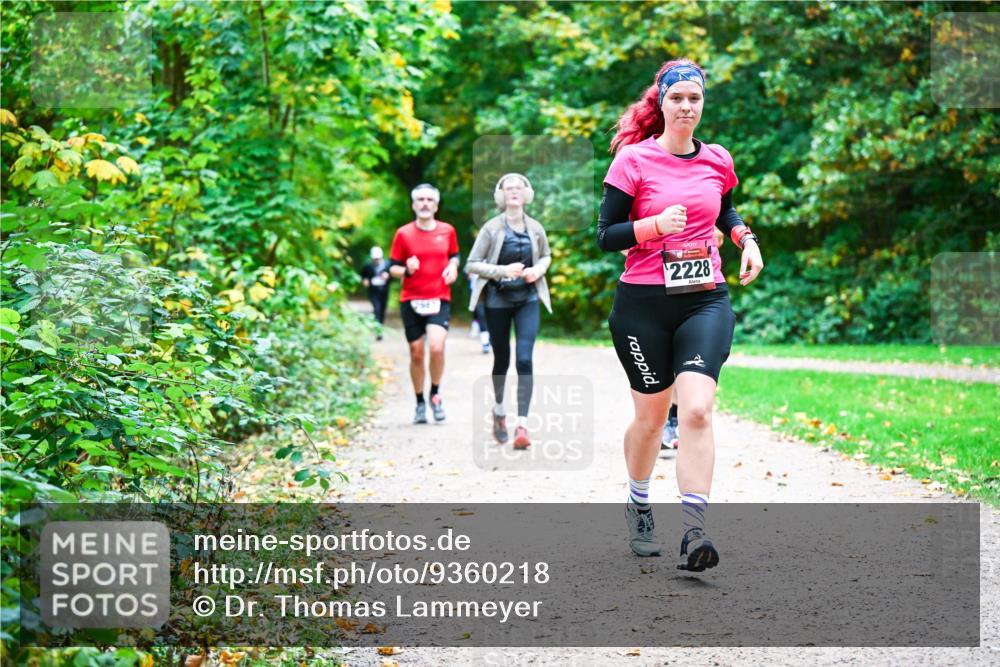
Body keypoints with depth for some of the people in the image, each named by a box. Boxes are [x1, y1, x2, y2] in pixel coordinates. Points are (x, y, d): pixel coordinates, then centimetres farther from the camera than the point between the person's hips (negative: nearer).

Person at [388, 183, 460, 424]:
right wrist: (406, 270, -16)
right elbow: (393, 268, 5)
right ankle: (420, 403, 20)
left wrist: (453, 267, 1)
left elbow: (454, 255, 23)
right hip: (411, 301, 0)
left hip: (439, 300, 0)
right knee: (416, 354, 3)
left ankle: (435, 394, 4)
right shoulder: (403, 233, 1)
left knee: (436, 347, -20)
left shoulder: (447, 231, 6)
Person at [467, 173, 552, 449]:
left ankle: (522, 426, -13)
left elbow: (547, 255, 18)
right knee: (502, 359, 11)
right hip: (498, 300, -1)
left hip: (528, 300, 1)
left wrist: (539, 269, -4)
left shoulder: (535, 228, 1)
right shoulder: (492, 228, -6)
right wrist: (503, 271, -20)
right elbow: (472, 264, -6)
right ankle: (499, 410, 38)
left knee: (524, 359, -12)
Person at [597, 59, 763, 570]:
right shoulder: (633, 160, -4)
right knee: (651, 416, 9)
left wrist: (746, 239, 8)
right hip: (643, 303, -2)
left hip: (705, 300, 2)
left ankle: (693, 533, -20)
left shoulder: (717, 161, 7)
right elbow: (606, 235, -6)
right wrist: (656, 225, -21)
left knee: (696, 409, -17)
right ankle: (638, 506, 37)